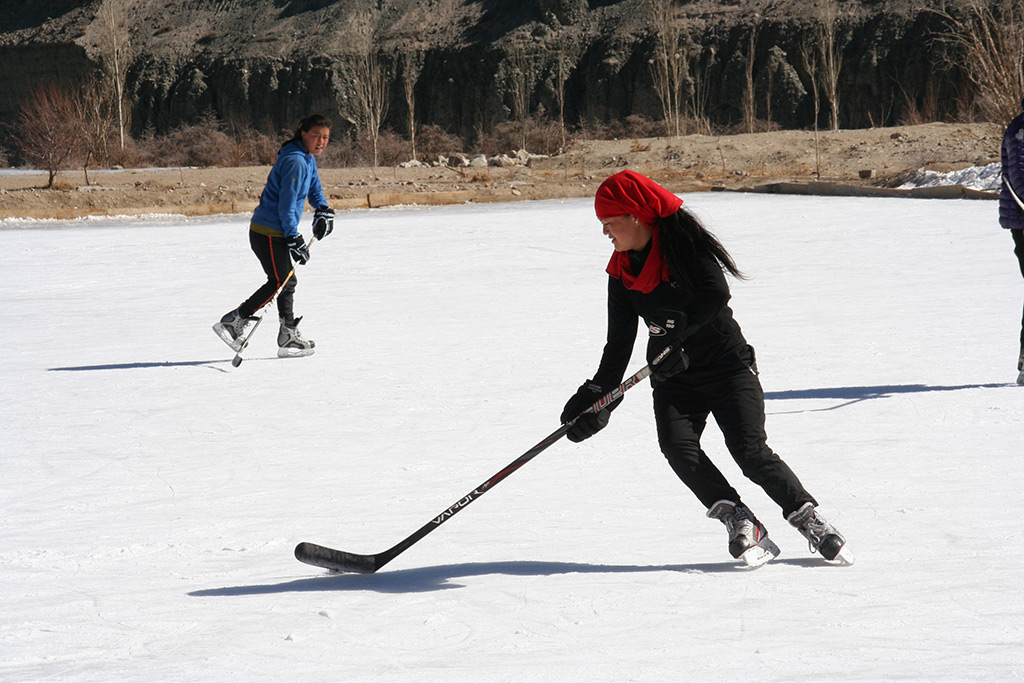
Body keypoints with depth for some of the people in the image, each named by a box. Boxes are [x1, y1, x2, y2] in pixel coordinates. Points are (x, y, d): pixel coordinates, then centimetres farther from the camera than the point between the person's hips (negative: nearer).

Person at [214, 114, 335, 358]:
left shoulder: (308, 159, 12)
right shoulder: (295, 162, -20)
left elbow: (314, 187, 30)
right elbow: (286, 205, -22)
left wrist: (324, 210, 13)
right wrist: (294, 239, -20)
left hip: (277, 233, 10)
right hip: (267, 234, -10)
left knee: (287, 282, 14)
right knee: (279, 282, -12)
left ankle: (289, 337, 20)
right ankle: (232, 322, -10)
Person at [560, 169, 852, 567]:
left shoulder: (683, 242, -10)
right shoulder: (621, 274, 6)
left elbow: (715, 294, -23)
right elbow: (619, 345, 9)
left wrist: (673, 334, -27)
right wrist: (596, 399, 2)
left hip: (728, 366, -5)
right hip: (674, 380, 5)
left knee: (750, 452, -16)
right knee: (677, 446, -21)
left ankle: (812, 522, -1)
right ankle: (740, 522, -16)